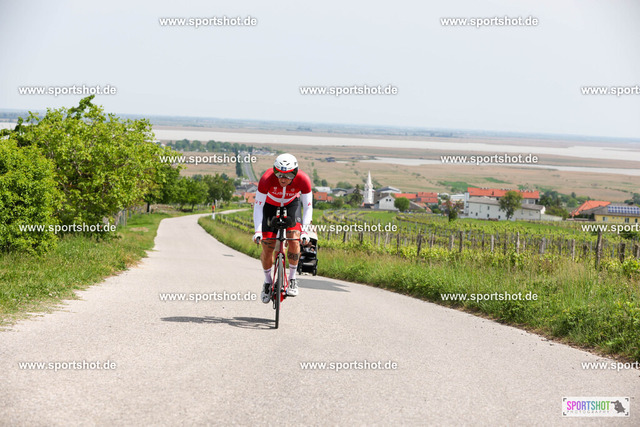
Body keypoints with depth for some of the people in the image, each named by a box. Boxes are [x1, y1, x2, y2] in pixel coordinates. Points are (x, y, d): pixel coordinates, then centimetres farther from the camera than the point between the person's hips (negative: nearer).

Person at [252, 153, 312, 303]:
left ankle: (292, 278, -3)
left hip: (291, 204, 0)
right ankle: (268, 281, 16)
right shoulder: (267, 179, -36)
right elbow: (258, 206, -28)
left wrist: (304, 230, -34)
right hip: (270, 205, 0)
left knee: (294, 240, -22)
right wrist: (257, 231, -37)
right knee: (267, 248, -8)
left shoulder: (303, 180, -32)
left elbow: (308, 207, -23)